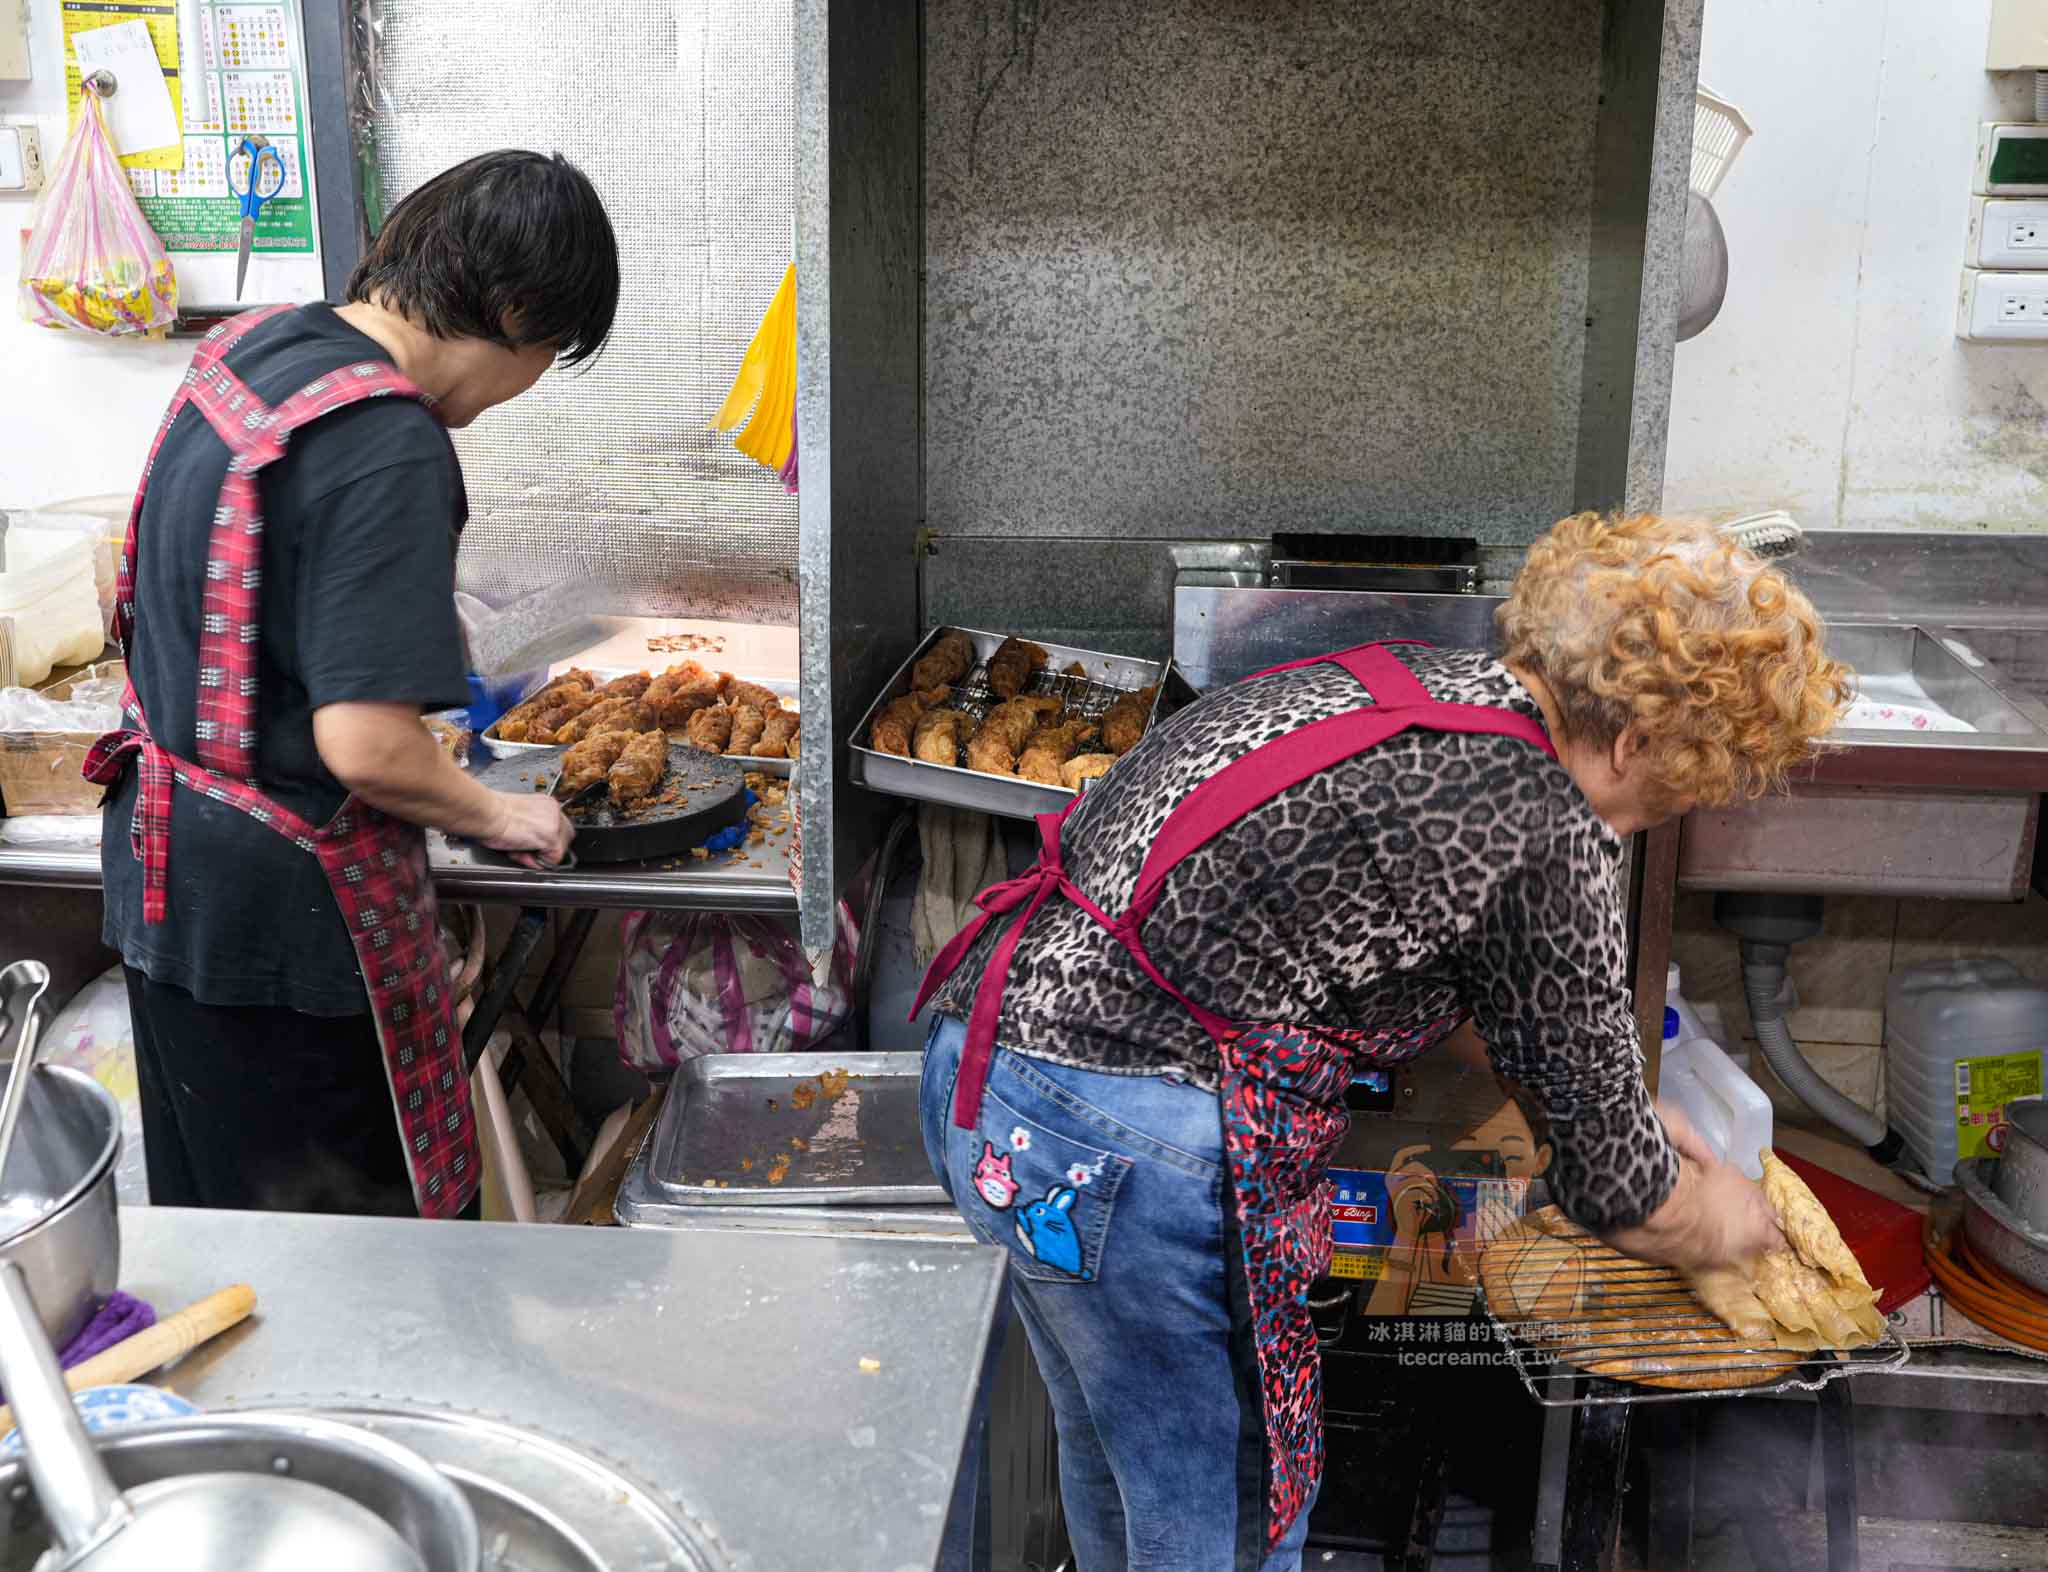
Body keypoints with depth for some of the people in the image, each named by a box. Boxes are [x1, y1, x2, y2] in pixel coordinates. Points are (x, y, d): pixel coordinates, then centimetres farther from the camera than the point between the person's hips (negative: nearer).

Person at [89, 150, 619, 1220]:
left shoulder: (249, 344, 2)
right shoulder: (388, 444, -25)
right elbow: (363, 748, -27)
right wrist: (497, 815, -9)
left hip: (160, 859, 9)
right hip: (278, 912, -9)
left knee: (209, 1201, 24)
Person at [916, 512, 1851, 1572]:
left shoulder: (1409, 681, 11)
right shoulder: (1550, 839, -13)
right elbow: (1618, 1196, 0)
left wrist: (1625, 1115, 32)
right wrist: (1722, 1220, 21)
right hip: (1125, 1146, -9)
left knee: (1116, 1447, 31)